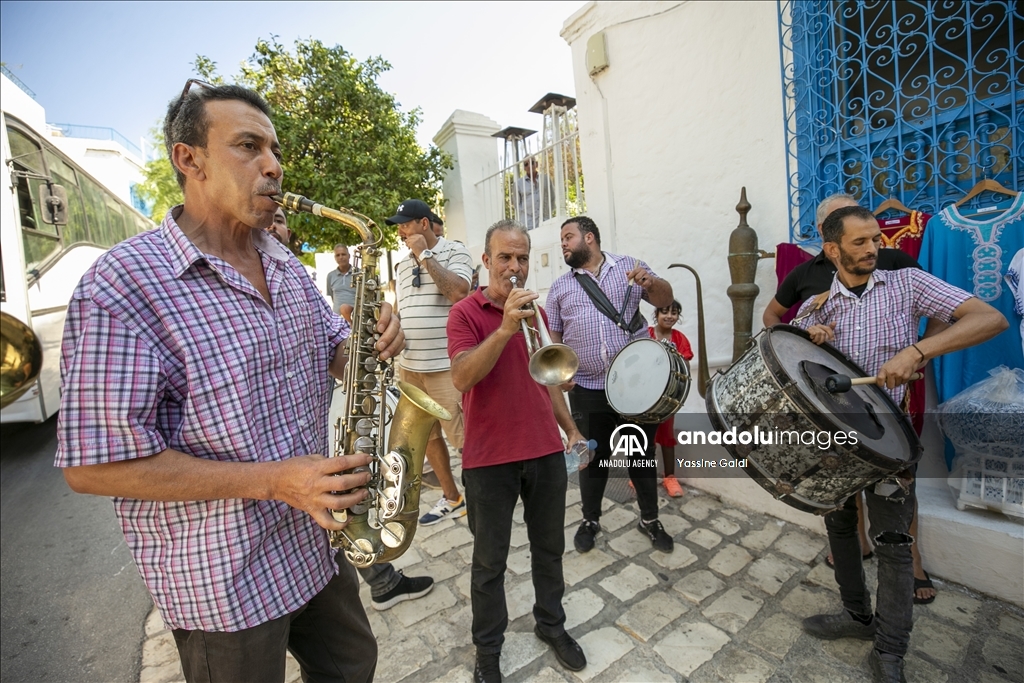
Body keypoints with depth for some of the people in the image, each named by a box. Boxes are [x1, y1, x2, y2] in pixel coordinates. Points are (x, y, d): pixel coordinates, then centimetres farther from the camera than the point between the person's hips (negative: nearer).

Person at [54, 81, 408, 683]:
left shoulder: (287, 267, 3)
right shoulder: (122, 284, -19)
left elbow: (334, 356, 11)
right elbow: (92, 465, -20)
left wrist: (372, 341, -13)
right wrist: (270, 480, -25)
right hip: (221, 581, -6)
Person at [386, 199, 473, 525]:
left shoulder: (455, 251, -4)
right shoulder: (403, 264, 15)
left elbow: (458, 292, -23)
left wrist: (424, 254, -14)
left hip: (446, 367, -7)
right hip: (409, 367, 7)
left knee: (463, 437, 0)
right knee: (425, 436, 14)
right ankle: (451, 498, 31)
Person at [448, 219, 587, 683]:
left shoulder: (534, 312, 9)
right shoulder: (466, 313, -8)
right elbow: (462, 378, -23)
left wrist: (570, 429, 14)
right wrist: (505, 328, -32)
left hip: (545, 452, 5)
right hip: (489, 458, -5)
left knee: (549, 548, 20)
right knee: (490, 560, 13)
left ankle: (552, 624, 44)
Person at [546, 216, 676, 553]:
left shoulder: (629, 266, 3)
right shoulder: (560, 286, 6)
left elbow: (665, 300, 2)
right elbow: (553, 335, 9)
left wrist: (651, 281, -19)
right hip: (588, 388, 1)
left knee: (643, 452, 14)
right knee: (595, 457, 12)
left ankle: (650, 519, 35)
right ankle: (590, 520, 33)